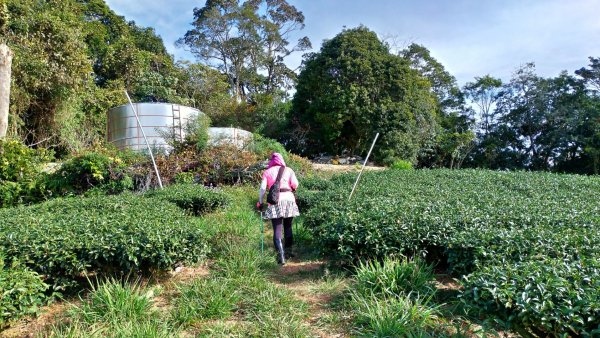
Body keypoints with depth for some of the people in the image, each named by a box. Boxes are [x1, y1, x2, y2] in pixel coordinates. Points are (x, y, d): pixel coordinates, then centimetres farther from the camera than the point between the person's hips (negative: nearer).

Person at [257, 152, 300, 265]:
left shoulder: (267, 172, 11)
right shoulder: (288, 170, 12)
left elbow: (262, 188, 1)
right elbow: (295, 184, -1)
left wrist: (260, 202, 10)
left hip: (275, 202, -1)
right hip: (289, 199, 2)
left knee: (277, 230, 0)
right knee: (288, 228, 17)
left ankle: (281, 257, -10)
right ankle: (288, 252, 26)